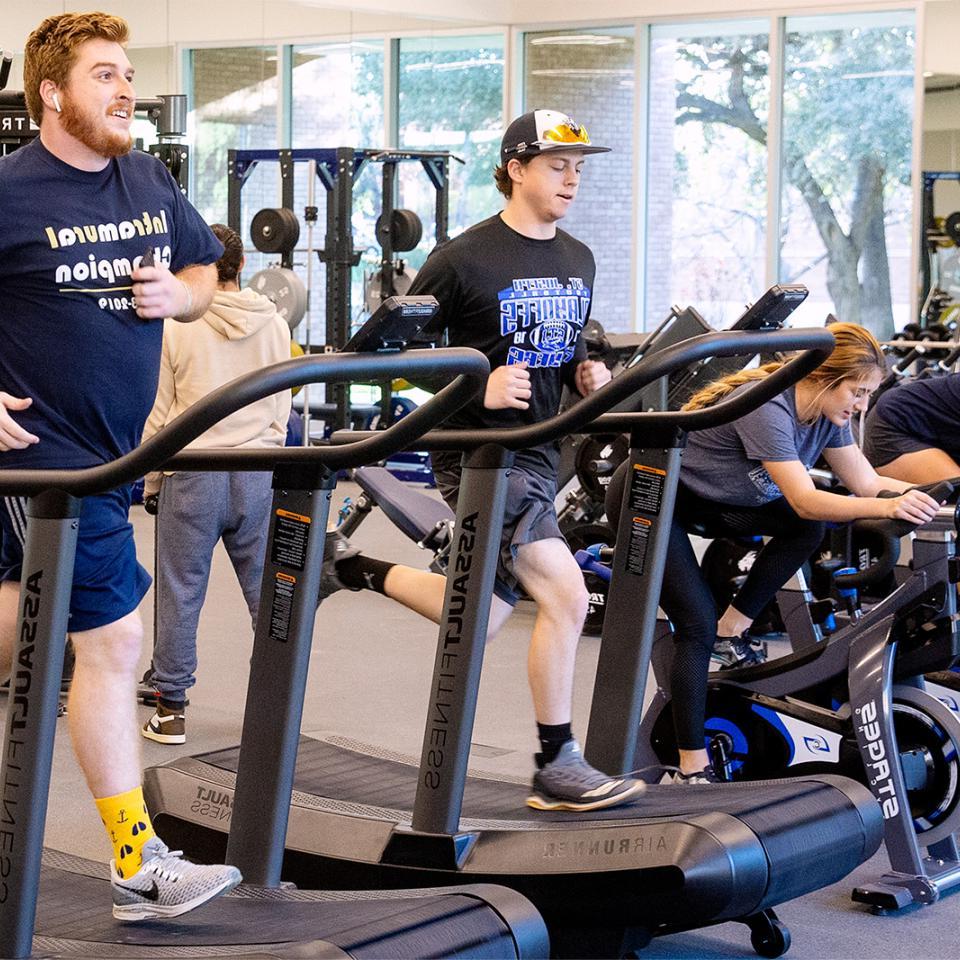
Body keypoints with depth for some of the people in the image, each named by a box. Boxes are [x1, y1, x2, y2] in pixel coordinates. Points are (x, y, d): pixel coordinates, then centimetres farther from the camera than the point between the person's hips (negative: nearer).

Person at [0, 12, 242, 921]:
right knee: (112, 639, -8)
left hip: (117, 443, 7)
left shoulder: (150, 182, 8)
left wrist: (178, 293, -2)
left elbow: (204, 272, 21)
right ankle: (139, 869, -2)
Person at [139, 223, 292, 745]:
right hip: (258, 475, 3)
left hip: (192, 473, -3)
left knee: (180, 593, 5)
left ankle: (171, 708, 10)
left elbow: (159, 411, -1)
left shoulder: (175, 326, -5)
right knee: (267, 591, 10)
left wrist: (151, 478, 10)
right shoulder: (274, 326, 4)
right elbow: (281, 408, 10)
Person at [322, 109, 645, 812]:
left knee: (481, 620, 13)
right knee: (565, 594, -18)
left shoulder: (579, 262, 12)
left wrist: (587, 372, 2)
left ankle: (352, 568, 34)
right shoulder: (465, 259, -11)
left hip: (539, 455, 8)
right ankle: (557, 768, -4)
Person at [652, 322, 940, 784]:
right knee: (697, 627, -16)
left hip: (705, 501, 8)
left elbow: (866, 482, -2)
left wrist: (923, 495, -18)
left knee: (807, 529, -13)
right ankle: (692, 767, -9)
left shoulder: (827, 414, -5)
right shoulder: (767, 409, -32)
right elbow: (805, 500, -37)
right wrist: (890, 507, -44)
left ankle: (733, 628, -2)